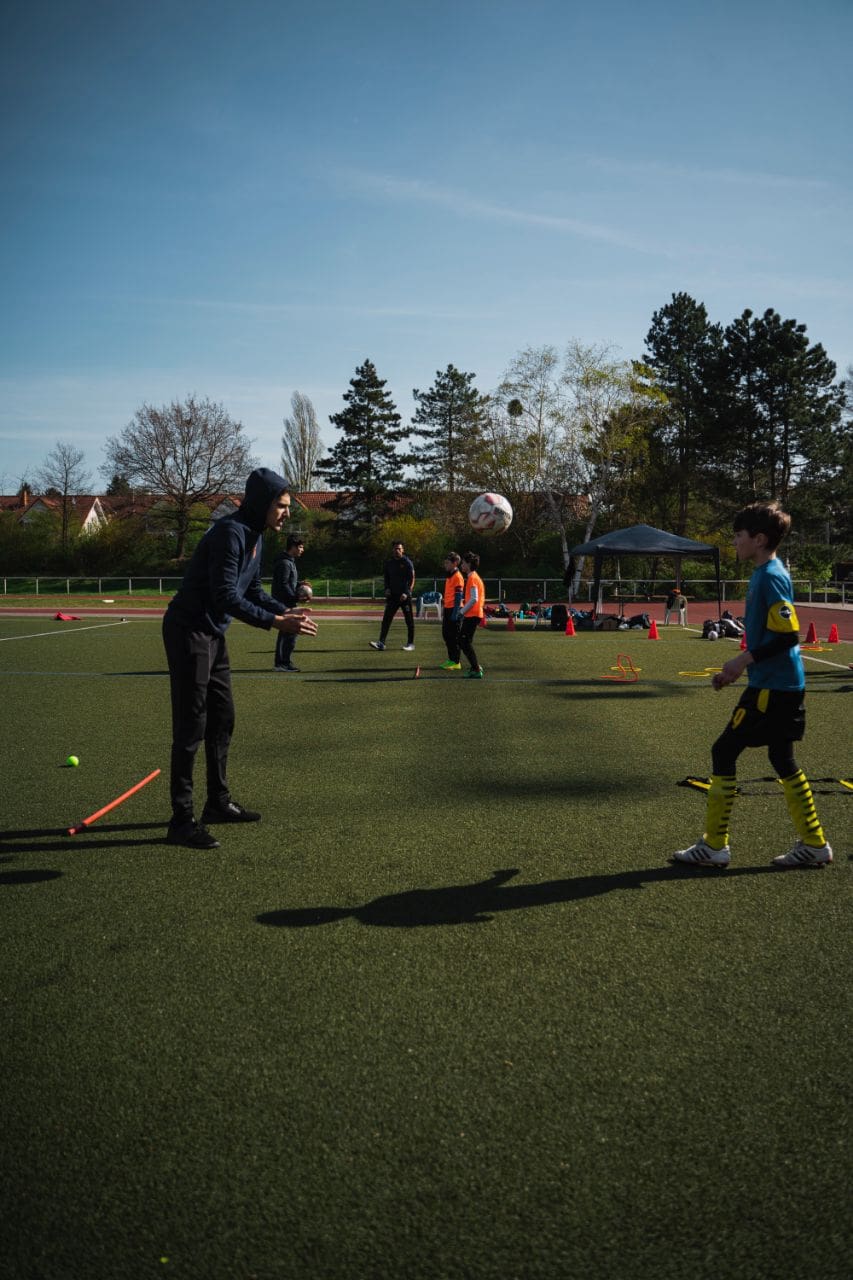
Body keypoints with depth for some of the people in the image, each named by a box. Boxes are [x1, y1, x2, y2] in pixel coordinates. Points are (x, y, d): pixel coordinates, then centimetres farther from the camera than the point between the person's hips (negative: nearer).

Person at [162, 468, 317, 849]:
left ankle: (218, 803, 28)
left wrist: (286, 611, 0)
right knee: (191, 727, -8)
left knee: (222, 719, 16)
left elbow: (252, 590, 16)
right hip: (188, 633, -10)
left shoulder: (253, 536, 10)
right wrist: (277, 623, -28)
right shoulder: (230, 533, -21)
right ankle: (181, 821, -1)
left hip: (212, 635, 10)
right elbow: (227, 597, -28)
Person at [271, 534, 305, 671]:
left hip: (287, 603, 11)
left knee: (284, 633, 14)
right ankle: (286, 663, -6)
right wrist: (296, 598, -19)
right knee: (291, 632, -9)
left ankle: (280, 663, 19)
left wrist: (300, 585, 5)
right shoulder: (284, 563, -16)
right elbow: (283, 585, -20)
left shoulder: (290, 561, 17)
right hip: (286, 603, -11)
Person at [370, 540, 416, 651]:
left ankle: (410, 643, 12)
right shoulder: (389, 563, 11)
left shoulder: (407, 563, -4)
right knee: (386, 618, -4)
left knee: (409, 620, 3)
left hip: (405, 596, -4)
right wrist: (387, 588, 2)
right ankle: (381, 642, -7)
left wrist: (406, 593, -17)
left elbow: (412, 580, -7)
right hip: (392, 595, 4)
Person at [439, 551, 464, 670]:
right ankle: (451, 659, 24)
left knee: (454, 636, -4)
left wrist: (455, 612, -21)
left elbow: (459, 596, -17)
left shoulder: (458, 577, -13)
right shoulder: (449, 576, 16)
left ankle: (456, 662, 2)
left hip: (454, 610, -9)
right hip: (448, 609, 9)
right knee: (446, 635, 14)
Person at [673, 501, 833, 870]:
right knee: (782, 759, 15)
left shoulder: (771, 577, -16)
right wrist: (738, 667, 17)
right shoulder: (764, 575, 14)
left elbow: (788, 635, -22)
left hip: (772, 687, -10)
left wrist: (744, 659, -19)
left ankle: (714, 847, 4)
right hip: (781, 684, 10)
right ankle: (814, 846, 21)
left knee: (724, 752, -4)